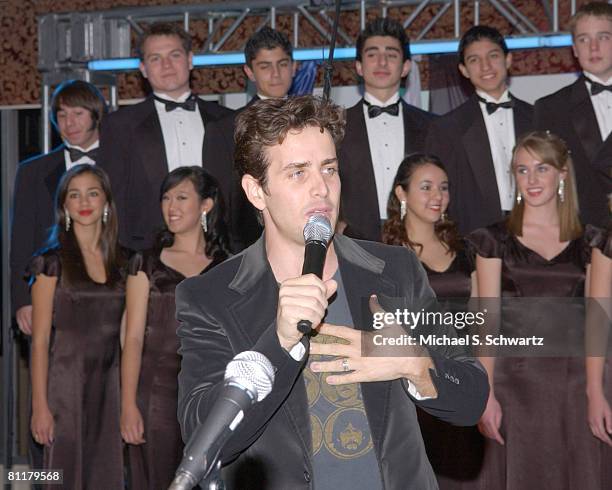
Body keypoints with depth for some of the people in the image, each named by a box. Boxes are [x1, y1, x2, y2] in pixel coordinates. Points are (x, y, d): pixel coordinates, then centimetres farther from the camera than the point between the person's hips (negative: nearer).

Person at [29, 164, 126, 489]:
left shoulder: (121, 260, 8)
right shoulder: (52, 261, -4)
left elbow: (127, 331, 12)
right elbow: (40, 340, -7)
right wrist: (40, 407, -12)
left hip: (111, 385, 4)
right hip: (67, 384, -4)